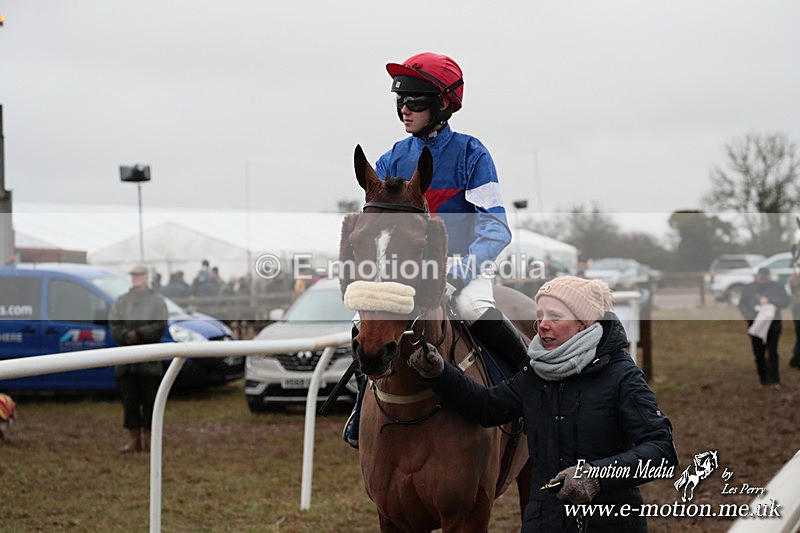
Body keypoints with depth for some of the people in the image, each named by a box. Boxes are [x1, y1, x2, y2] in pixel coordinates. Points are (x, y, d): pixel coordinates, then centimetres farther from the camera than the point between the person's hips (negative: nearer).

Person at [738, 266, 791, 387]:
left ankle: (774, 380, -12)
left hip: (773, 324, -2)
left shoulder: (777, 287, 7)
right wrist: (749, 317, -11)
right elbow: (742, 304, 6)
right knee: (758, 353, 2)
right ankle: (763, 379, 12)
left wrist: (770, 300, -16)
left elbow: (787, 301, -3)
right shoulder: (748, 288, 11)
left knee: (772, 352, -11)